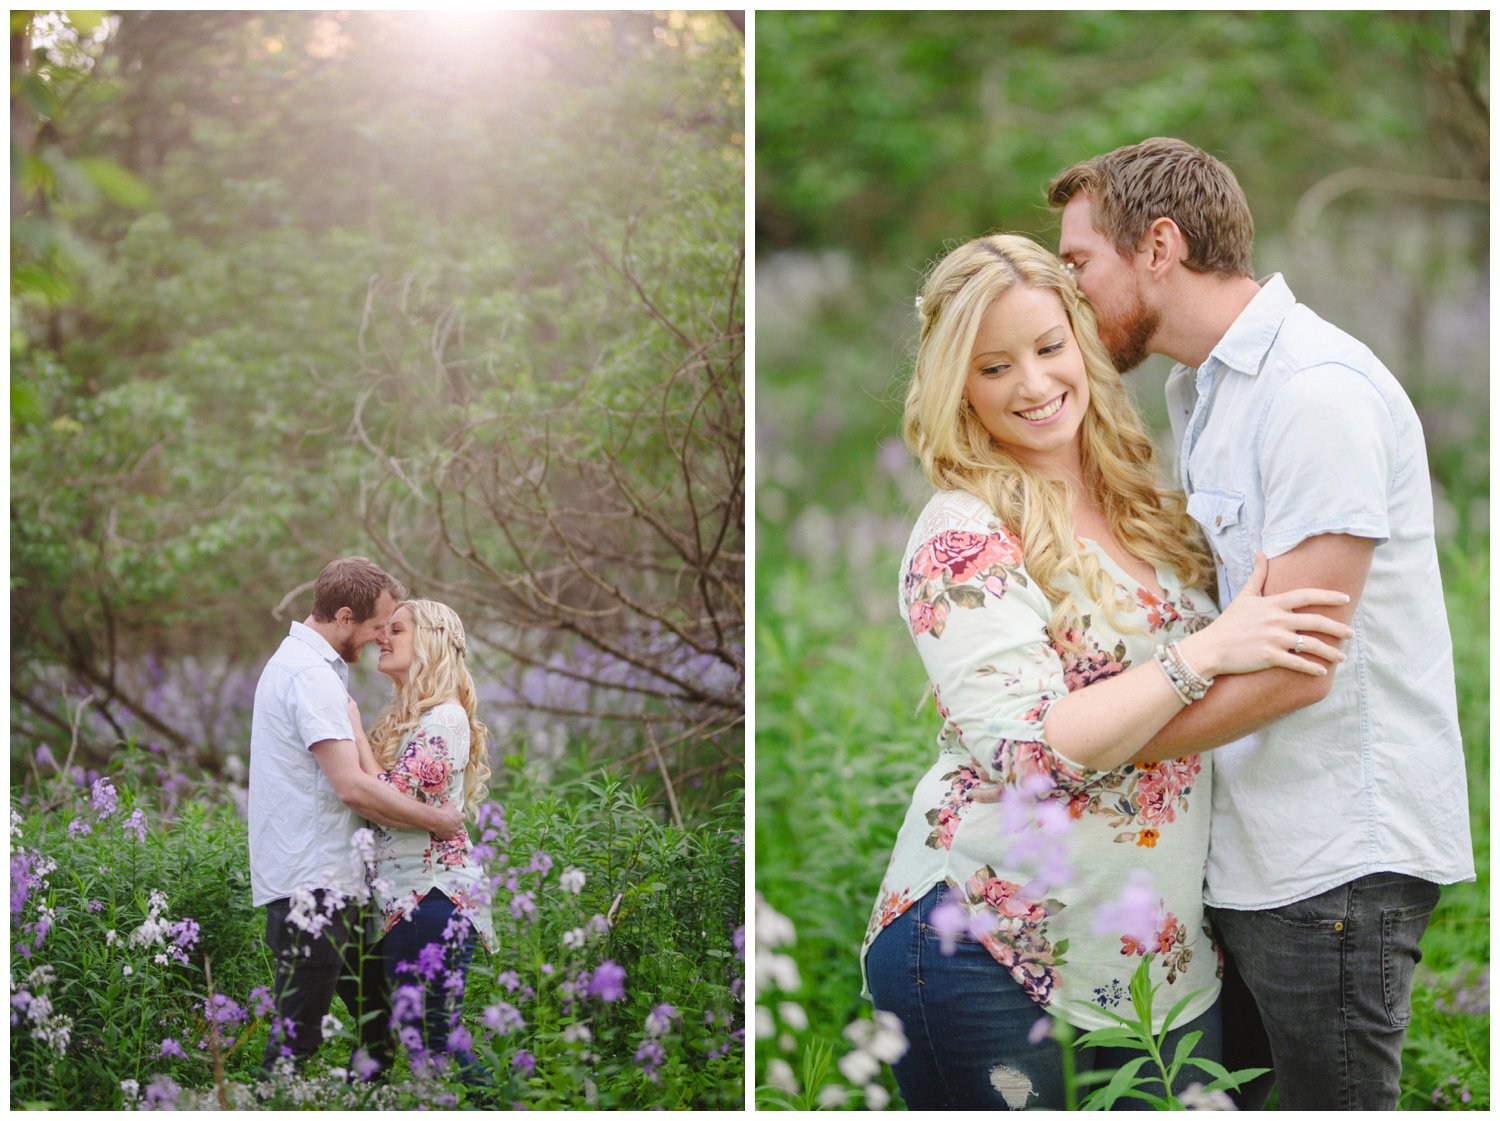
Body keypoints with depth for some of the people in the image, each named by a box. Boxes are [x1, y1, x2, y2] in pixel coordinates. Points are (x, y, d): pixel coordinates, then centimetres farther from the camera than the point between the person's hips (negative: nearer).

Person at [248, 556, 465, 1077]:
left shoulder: (297, 661, 18)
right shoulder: (311, 675, -16)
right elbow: (352, 787, -24)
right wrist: (436, 819, -12)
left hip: (332, 880, 11)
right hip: (310, 886, -11)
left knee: (378, 1021, 14)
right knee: (296, 1039, -7)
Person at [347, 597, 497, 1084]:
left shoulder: (444, 719, -11)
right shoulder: (402, 717, 18)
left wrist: (355, 729, -9)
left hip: (433, 896, -10)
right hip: (398, 898, 10)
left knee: (431, 1037, -9)